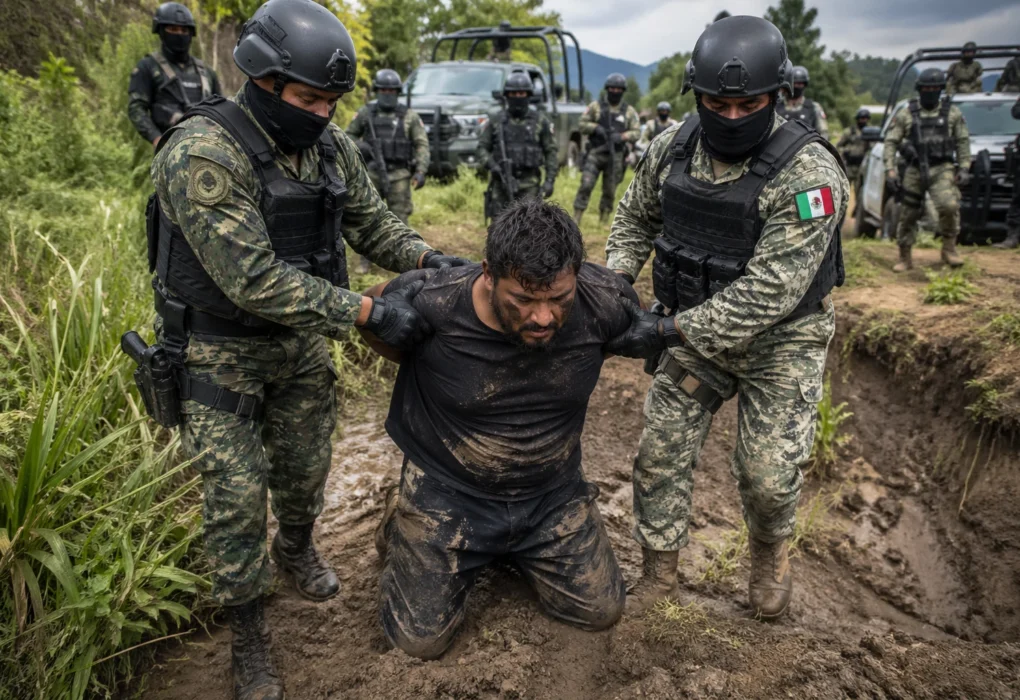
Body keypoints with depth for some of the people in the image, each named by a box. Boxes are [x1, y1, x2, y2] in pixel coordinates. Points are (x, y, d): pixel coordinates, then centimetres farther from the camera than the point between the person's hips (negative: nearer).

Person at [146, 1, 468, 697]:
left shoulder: (333, 146, -5)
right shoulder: (201, 155, -27)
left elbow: (371, 220, 7)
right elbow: (254, 281, -31)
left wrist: (428, 258, -13)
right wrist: (369, 311, -31)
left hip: (300, 342, 6)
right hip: (221, 352, -5)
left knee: (306, 469, 19)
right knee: (237, 496, 0)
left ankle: (296, 548, 52)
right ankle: (249, 636, 22)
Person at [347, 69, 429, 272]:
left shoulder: (410, 116, 3)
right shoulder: (365, 113, 7)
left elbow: (422, 145, 0)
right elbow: (349, 135, 16)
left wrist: (421, 172, -11)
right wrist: (359, 146, -6)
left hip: (399, 175, -1)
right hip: (372, 173, 1)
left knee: (399, 218, 0)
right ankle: (365, 259, 15)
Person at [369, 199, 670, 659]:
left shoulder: (605, 302, -22)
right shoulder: (430, 306, -28)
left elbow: (642, 330, 5)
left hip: (552, 493, 3)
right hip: (448, 492, -2)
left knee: (602, 611, 8)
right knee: (421, 639, 1)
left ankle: (513, 550, 32)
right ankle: (402, 523, 28)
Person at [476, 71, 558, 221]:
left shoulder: (540, 121, 4)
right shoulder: (496, 120, 6)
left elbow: (551, 152, 4)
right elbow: (482, 147, 8)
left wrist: (550, 180, -5)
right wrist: (491, 165, -12)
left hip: (529, 184, -1)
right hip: (501, 182, 1)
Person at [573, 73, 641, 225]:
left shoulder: (629, 111, 7)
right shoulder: (596, 106, 4)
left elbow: (637, 132, 2)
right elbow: (582, 125, 3)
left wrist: (622, 136, -17)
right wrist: (596, 127, -16)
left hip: (615, 156, 2)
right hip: (595, 153, -2)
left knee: (610, 191, 6)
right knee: (586, 184, -14)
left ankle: (604, 220, 18)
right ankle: (577, 217, -11)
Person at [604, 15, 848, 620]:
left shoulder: (808, 173, -26)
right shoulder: (673, 147, -8)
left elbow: (769, 292, -30)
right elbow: (635, 218, 11)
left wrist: (670, 332, -30)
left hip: (781, 340, -4)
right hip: (698, 330, 5)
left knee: (768, 473, -3)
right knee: (660, 452, 5)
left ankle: (771, 551, 33)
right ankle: (660, 571, 27)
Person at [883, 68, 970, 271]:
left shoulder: (952, 113, 9)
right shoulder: (906, 114, 6)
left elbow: (963, 141, 12)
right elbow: (891, 142, 4)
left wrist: (964, 168, 3)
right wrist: (890, 169, -6)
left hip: (942, 170, -1)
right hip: (914, 171, 1)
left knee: (949, 205, -23)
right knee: (908, 214, 4)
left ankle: (949, 249, -8)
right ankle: (905, 258, 16)